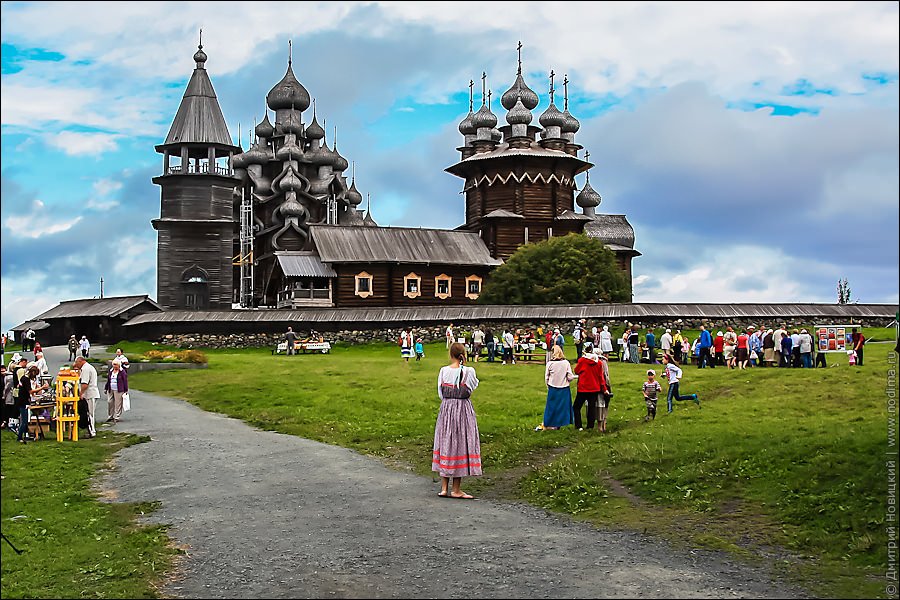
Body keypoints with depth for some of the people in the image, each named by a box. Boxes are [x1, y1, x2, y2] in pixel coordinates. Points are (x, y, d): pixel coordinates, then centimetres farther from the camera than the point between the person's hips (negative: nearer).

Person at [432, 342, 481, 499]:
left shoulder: (443, 371, -3)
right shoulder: (468, 371, -11)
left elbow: (440, 393, 3)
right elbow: (469, 391, 0)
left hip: (446, 409, 3)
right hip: (463, 408, -3)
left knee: (446, 444, 11)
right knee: (461, 444, 4)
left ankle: (444, 488, 13)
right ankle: (455, 489, 7)